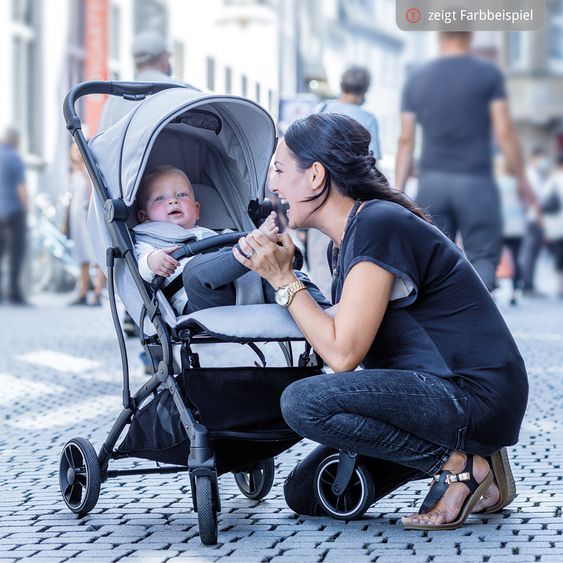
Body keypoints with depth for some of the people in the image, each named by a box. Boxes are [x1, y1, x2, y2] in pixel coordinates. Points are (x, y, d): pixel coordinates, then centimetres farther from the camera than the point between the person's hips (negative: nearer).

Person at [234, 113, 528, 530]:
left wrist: (283, 279, -13)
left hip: (476, 396, -10)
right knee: (307, 494, 7)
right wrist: (282, 270, 5)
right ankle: (458, 456, 11)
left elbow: (343, 353, -22)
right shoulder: (347, 238, 12)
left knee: (305, 402, -26)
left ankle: (460, 466, -10)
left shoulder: (379, 225, -18)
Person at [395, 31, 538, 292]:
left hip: (431, 182, 3)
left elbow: (406, 140, 6)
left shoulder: (416, 80, 8)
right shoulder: (488, 74, -1)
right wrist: (522, 180, 3)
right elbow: (504, 132, -6)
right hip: (475, 182, -3)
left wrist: (398, 192, 8)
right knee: (483, 258, 4)